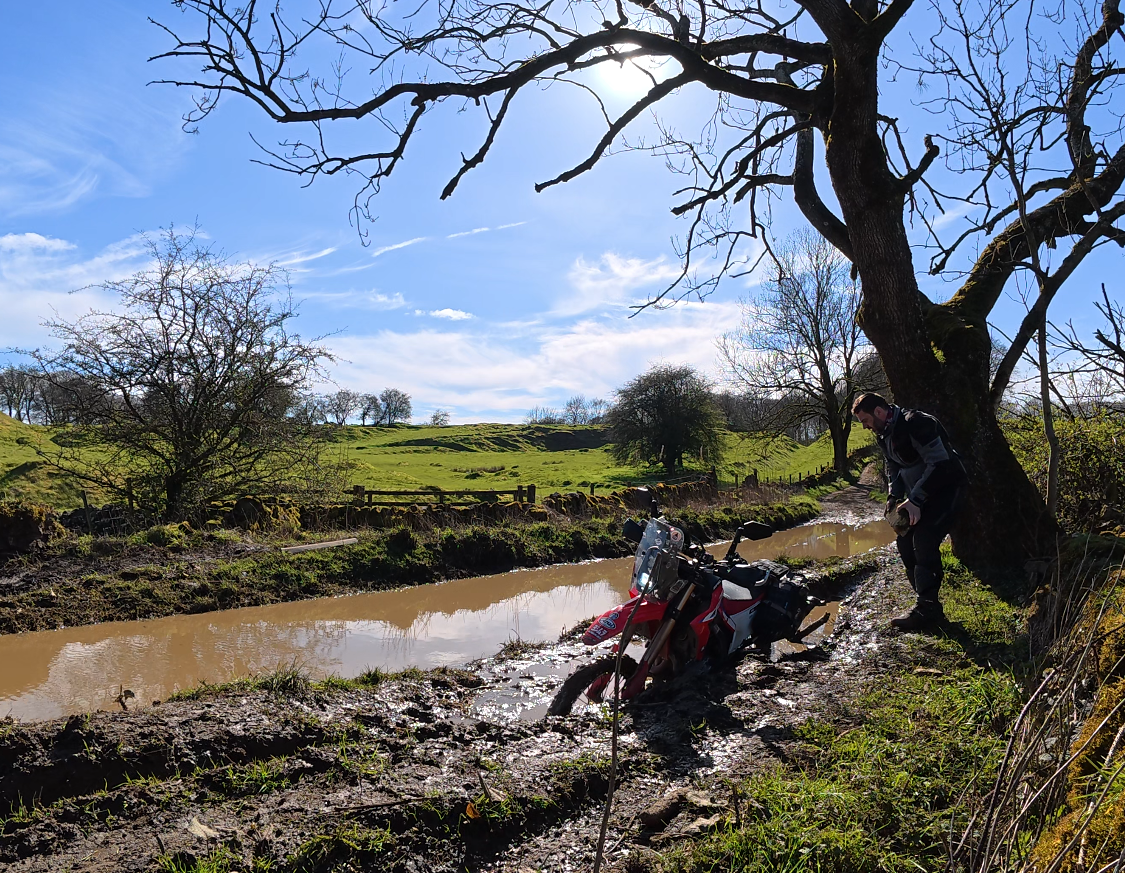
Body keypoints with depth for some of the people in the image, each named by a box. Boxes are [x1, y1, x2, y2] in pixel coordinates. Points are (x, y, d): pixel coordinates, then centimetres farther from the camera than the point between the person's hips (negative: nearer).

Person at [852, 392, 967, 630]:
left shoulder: (916, 423, -24)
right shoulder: (883, 434, 6)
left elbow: (939, 463, -28)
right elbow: (894, 468, 16)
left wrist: (914, 500, -28)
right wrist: (894, 498, -2)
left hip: (945, 488, -10)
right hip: (920, 493, 10)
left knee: (924, 542, -19)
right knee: (905, 541, 4)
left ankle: (927, 609, -12)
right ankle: (927, 603, 12)